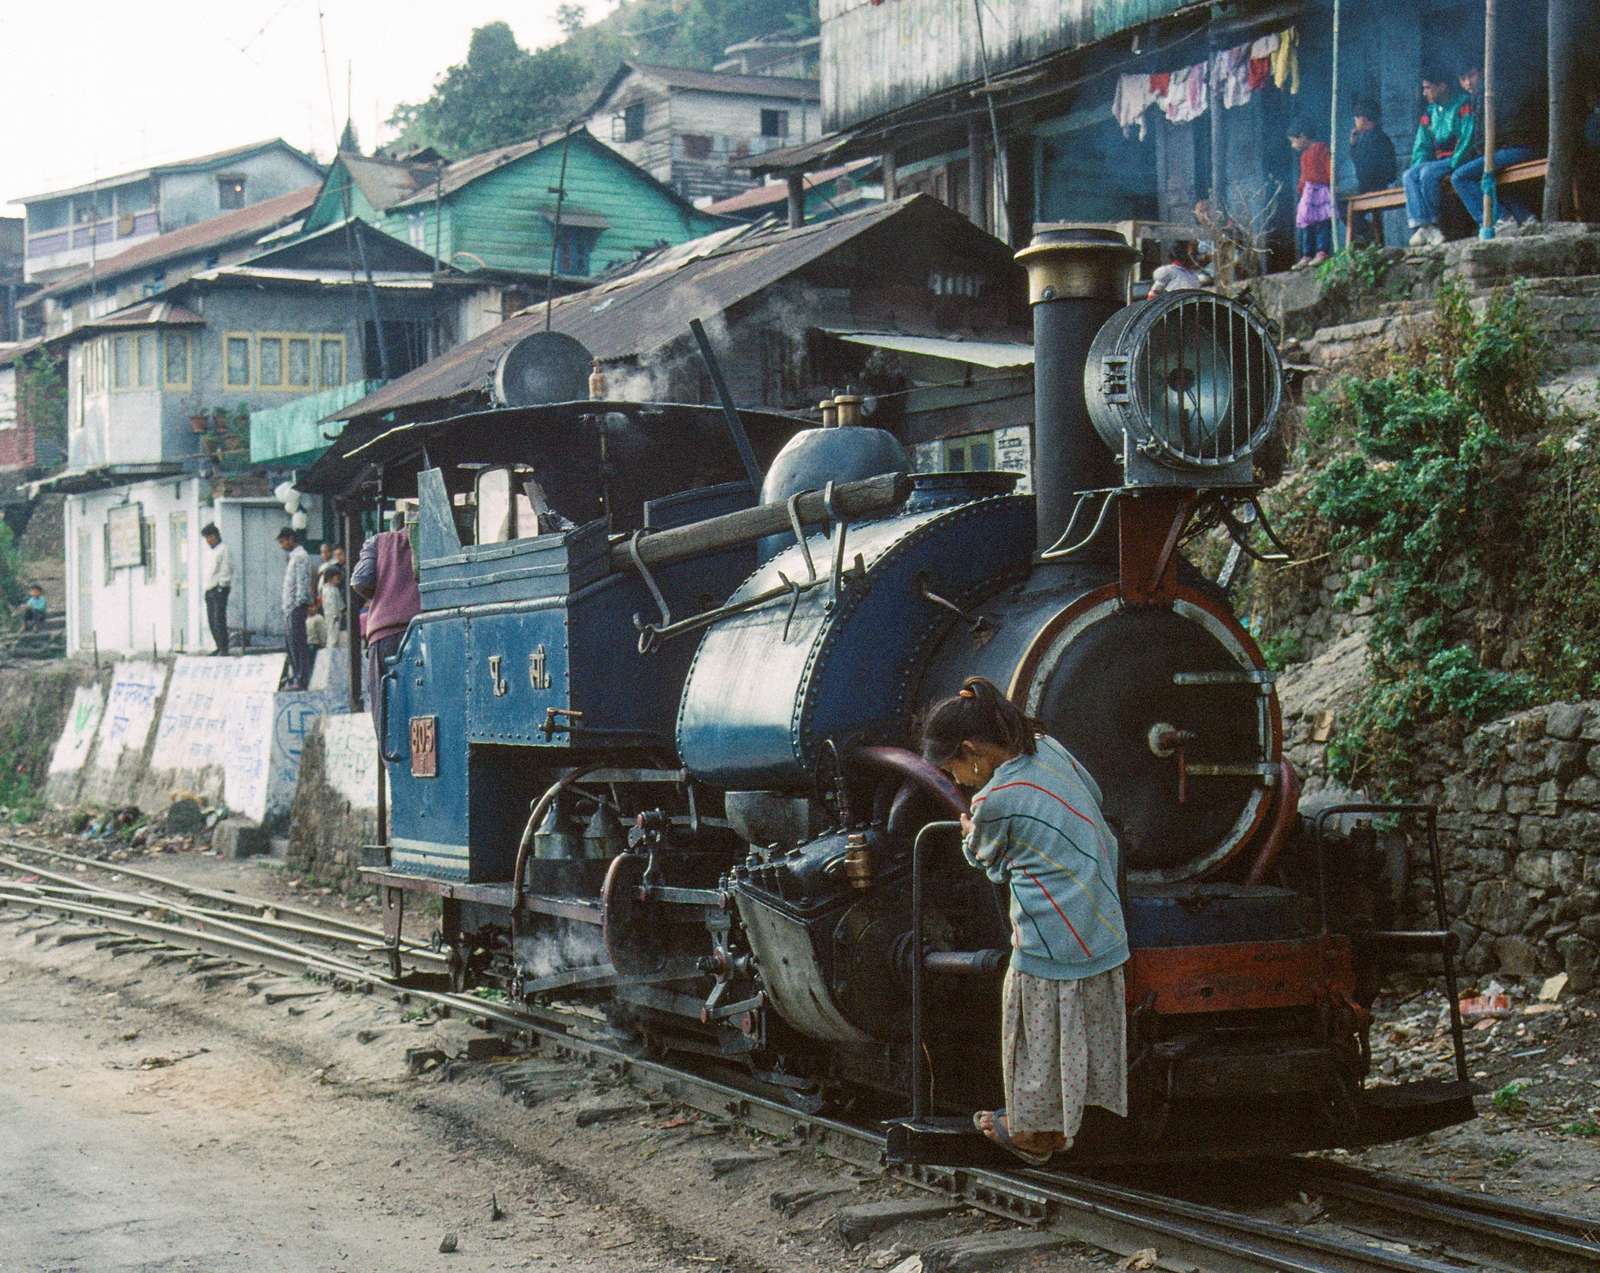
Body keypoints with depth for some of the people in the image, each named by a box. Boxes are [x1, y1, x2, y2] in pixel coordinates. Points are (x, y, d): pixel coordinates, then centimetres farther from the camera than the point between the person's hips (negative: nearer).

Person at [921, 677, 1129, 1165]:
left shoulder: (994, 801, -18)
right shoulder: (1048, 748, 2)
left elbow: (992, 865, 2)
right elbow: (1093, 795, 22)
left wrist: (970, 836, 23)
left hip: (1050, 943, -8)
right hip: (1102, 931, 8)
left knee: (1038, 1036, 11)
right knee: (1081, 1031, 19)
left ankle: (1033, 1134, 26)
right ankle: (1063, 1123, 33)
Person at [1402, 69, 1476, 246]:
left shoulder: (1463, 103, -5)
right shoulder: (1430, 113, 18)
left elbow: (1468, 138, -14)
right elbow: (1422, 146, 19)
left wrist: (1453, 165, -21)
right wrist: (1416, 167, 1)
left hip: (1460, 159, -7)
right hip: (1440, 160, 7)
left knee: (1428, 172, -31)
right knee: (1408, 176, -18)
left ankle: (1431, 224, -24)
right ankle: (1421, 225, -33)